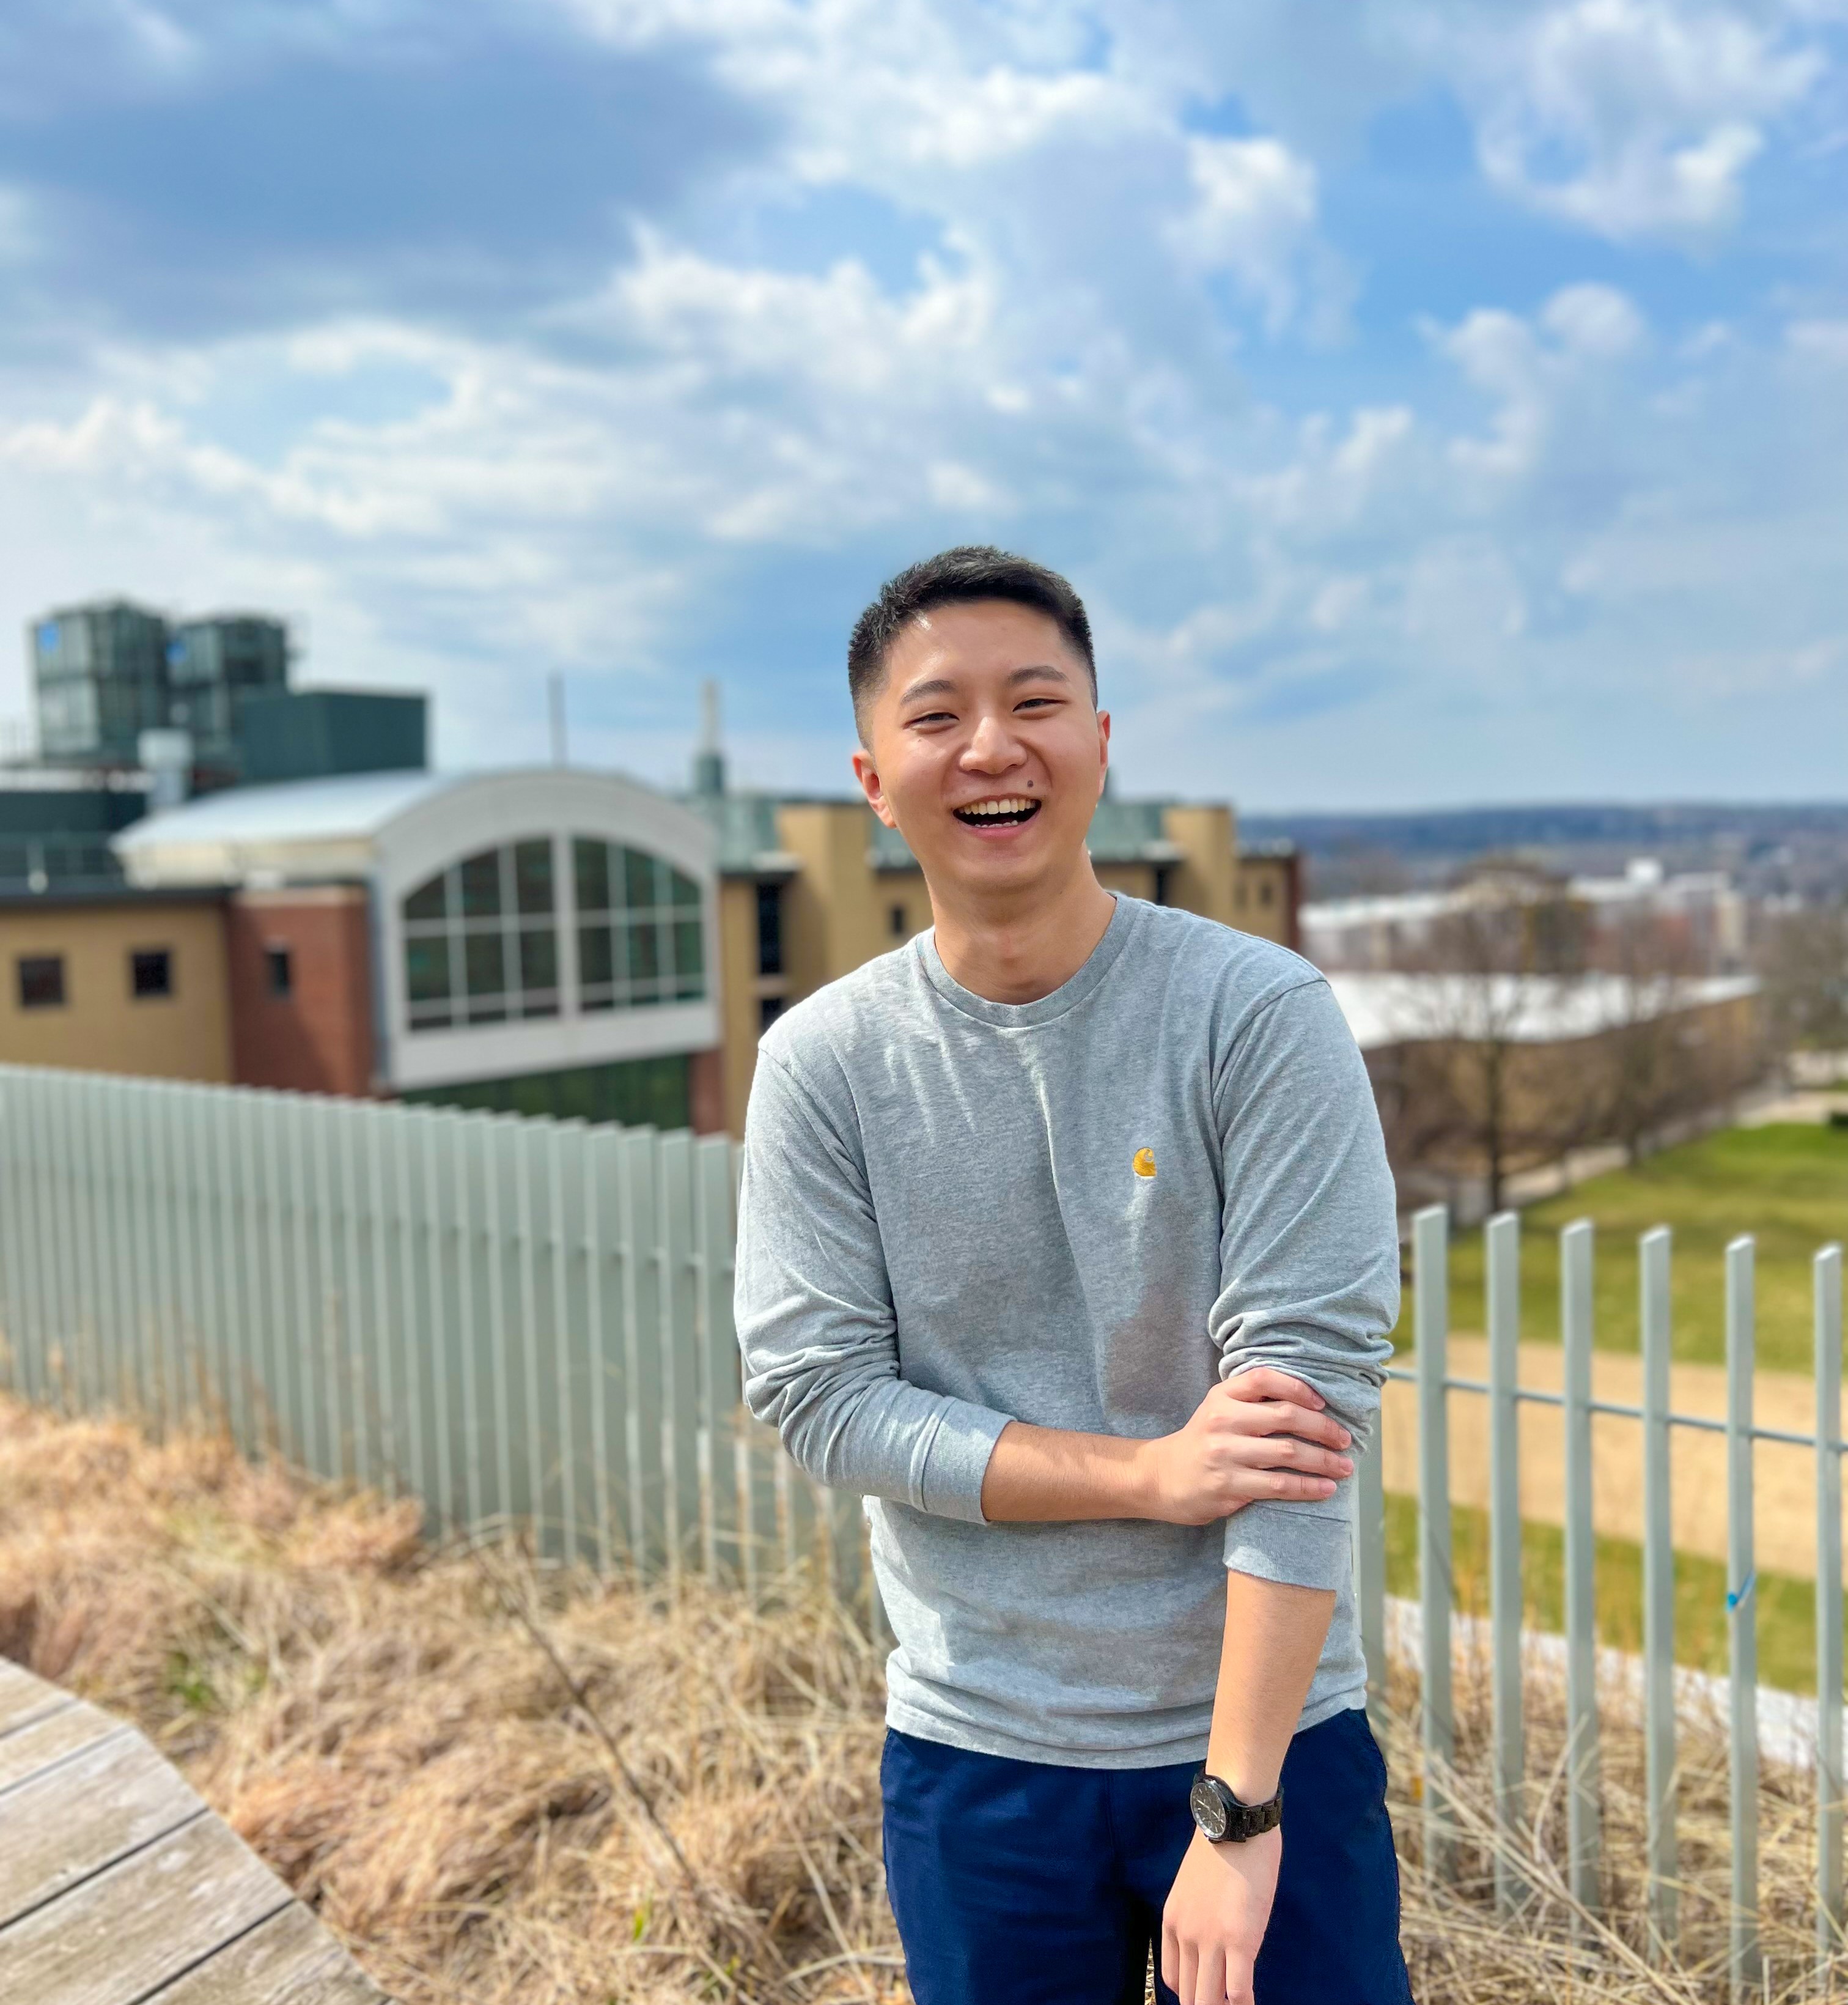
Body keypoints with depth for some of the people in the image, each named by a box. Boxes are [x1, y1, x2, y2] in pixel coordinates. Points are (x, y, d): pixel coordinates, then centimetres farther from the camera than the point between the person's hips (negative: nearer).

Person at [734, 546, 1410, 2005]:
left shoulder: (1260, 1017, -13)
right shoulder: (822, 1063, -6)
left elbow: (1313, 1384, -17)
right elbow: (815, 1392, -9)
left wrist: (1239, 1806, -19)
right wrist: (1147, 1473, -19)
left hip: (1269, 1734, -1)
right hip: (972, 1753, 2)